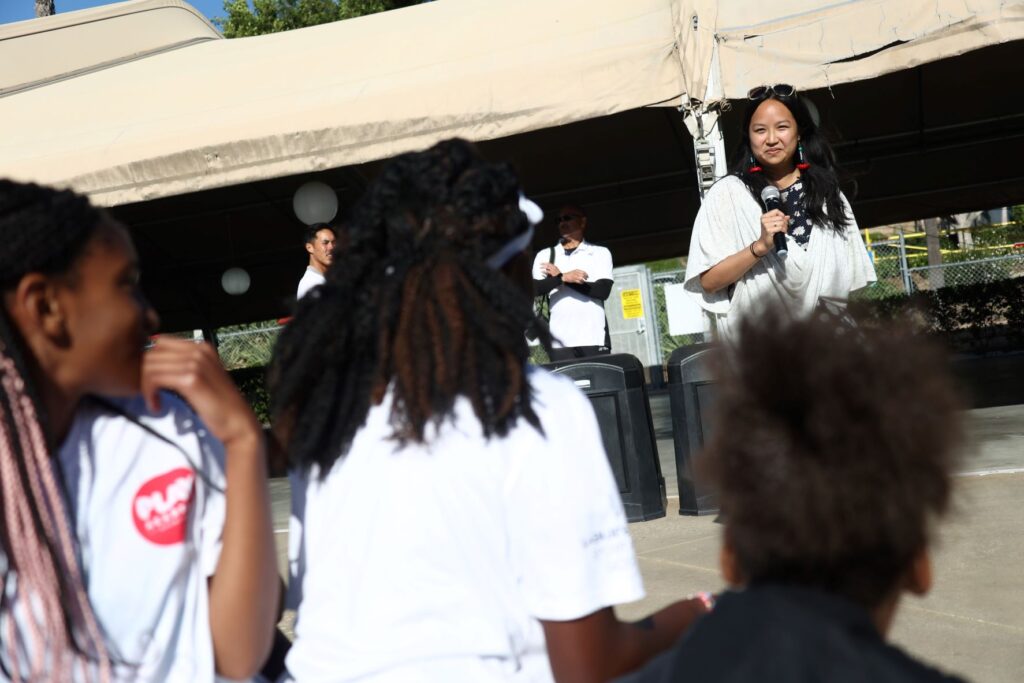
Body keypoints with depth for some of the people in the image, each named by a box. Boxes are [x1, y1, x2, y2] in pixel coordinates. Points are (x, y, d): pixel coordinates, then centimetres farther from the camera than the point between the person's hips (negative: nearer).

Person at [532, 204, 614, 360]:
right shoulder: (545, 255, 14)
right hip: (560, 341, 1)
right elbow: (535, 288, -2)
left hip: (594, 339, -1)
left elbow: (603, 290, -4)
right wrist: (564, 278, -18)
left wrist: (560, 276, -3)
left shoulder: (600, 253, 11)